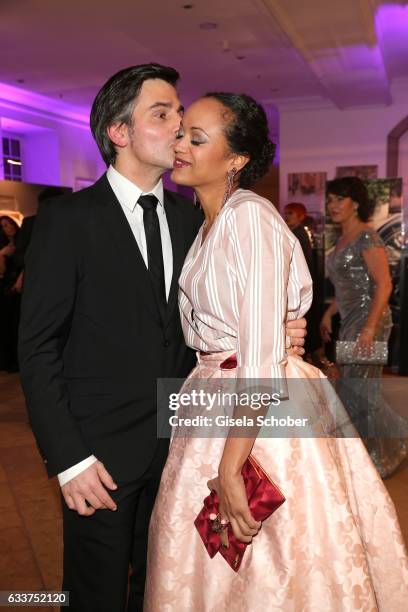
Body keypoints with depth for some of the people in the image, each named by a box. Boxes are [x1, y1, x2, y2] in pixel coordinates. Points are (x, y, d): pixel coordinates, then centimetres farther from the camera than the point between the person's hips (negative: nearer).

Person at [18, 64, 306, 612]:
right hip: (101, 450, -4)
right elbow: (38, 346, -10)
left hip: (179, 441, 4)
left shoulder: (190, 217, 5)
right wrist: (68, 458, -13)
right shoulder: (67, 218, -10)